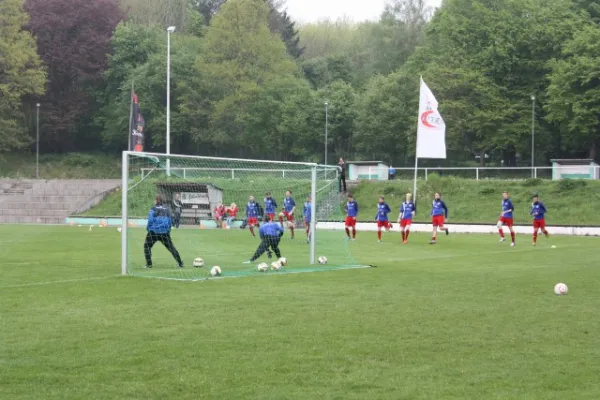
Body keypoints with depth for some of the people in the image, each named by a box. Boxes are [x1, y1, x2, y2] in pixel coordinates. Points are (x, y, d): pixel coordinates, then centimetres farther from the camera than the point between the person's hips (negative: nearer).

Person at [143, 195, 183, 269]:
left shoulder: (153, 209, -4)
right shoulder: (167, 210, 10)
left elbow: (150, 220, -8)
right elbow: (170, 222, 13)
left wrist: (148, 228, 7)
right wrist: (168, 231, 22)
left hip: (153, 232, -4)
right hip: (165, 232, 4)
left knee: (147, 246, 13)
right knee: (171, 247, 11)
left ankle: (149, 264, 4)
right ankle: (180, 263, 10)